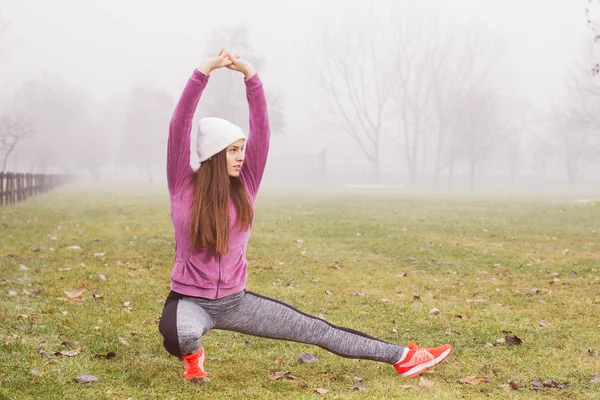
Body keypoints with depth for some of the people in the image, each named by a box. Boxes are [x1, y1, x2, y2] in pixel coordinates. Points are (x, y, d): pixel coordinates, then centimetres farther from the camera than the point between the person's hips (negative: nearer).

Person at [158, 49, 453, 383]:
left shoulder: (245, 186, -3)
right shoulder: (184, 185, -11)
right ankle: (193, 354, -1)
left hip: (235, 301, 3)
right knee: (178, 335, -39)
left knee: (315, 330, 3)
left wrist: (250, 75, -22)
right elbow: (179, 127, -21)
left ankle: (401, 356, 11)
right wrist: (204, 72, -29)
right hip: (190, 300, -3)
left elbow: (261, 131, -11)